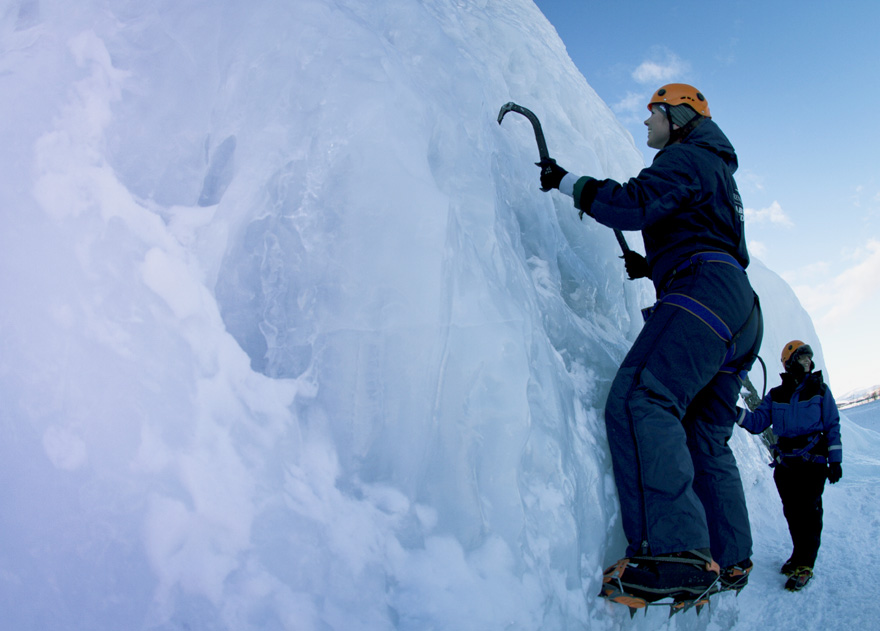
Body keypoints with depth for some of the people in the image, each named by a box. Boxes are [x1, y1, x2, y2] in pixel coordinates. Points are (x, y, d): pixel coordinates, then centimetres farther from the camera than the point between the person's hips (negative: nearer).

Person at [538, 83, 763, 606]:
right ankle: (730, 562, 17)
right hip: (739, 311, 11)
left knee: (640, 398, -27)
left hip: (706, 291, -11)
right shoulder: (716, 172, 35)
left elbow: (634, 205, -14)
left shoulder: (687, 158, 4)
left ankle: (674, 554, -38)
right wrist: (652, 266, 32)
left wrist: (567, 182, -4)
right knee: (705, 439, 12)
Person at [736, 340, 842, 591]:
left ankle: (805, 564, 2)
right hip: (785, 462, 2)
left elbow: (832, 426, 6)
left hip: (812, 461, -2)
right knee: (792, 512, 6)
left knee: (808, 512, -5)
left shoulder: (819, 390, 6)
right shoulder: (775, 395, 9)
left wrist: (835, 460, -1)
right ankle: (799, 554, 24)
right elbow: (757, 422, 3)